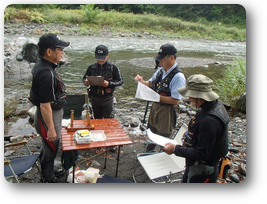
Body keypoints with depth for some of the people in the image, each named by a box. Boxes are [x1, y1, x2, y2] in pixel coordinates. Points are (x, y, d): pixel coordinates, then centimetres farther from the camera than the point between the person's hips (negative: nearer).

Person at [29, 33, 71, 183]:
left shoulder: (43, 65, 2)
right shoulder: (46, 73, -30)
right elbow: (45, 106, -28)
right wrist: (51, 129, -21)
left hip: (55, 113, 10)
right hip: (48, 117, -10)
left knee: (50, 148, 26)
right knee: (50, 149, 11)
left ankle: (49, 171, 47)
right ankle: (49, 179, 33)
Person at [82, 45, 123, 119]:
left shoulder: (113, 67, -6)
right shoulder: (92, 67, 1)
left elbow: (120, 81, -5)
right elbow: (84, 78, 11)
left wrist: (109, 83, -22)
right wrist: (85, 82, -13)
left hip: (107, 99, -3)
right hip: (95, 99, 3)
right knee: (97, 120, 16)